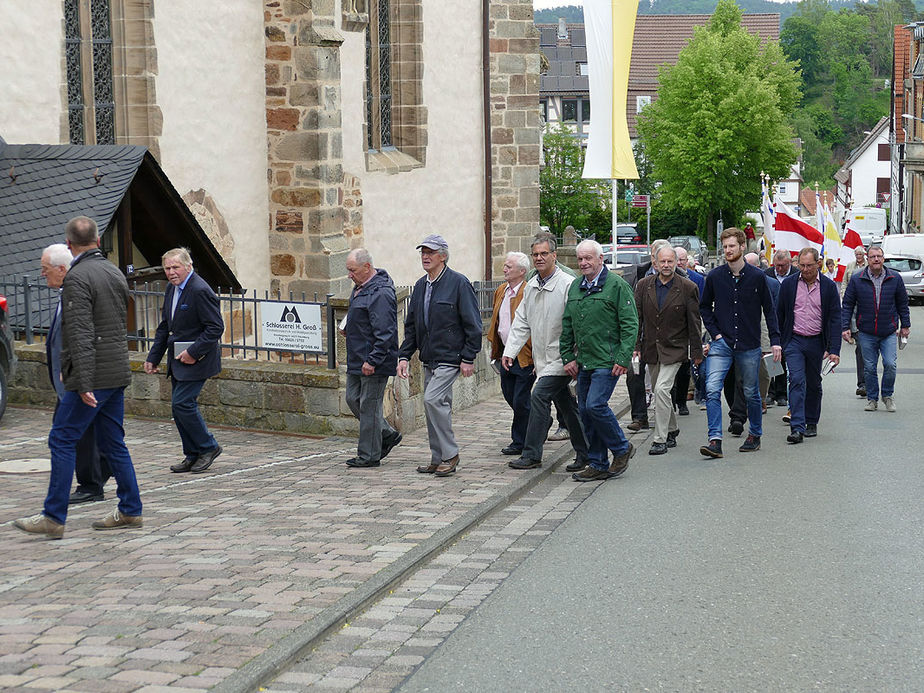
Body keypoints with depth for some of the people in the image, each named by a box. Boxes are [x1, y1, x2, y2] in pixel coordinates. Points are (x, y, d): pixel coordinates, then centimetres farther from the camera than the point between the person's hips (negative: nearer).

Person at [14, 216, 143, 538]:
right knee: (113, 442, 14)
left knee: (62, 440, -3)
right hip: (118, 372, 8)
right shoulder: (115, 273, 13)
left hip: (94, 377, -8)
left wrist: (84, 384, -23)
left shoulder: (77, 277, -14)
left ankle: (53, 517, -3)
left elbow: (81, 336, -21)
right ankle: (130, 511, 16)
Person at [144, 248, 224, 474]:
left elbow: (216, 328, -19)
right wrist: (153, 358, 13)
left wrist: (193, 352, -21)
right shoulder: (172, 289, 11)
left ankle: (208, 447, 3)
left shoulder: (200, 291, -17)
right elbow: (164, 327, 18)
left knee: (182, 403, -12)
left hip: (196, 360, -9)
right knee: (180, 406, 9)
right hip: (177, 360, 9)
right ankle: (193, 455, 18)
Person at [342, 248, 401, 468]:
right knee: (353, 399, 15)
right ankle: (387, 435, 26)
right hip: (357, 360, 10)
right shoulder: (360, 288, 12)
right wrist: (349, 329, 9)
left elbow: (384, 332, -24)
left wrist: (372, 361, -25)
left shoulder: (381, 293, -21)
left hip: (374, 363, -10)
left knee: (369, 406, -3)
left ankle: (369, 455, 7)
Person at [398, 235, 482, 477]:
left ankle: (450, 454, -7)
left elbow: (472, 324, -10)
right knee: (438, 404, 11)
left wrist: (468, 358, -13)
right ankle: (439, 459, 17)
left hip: (450, 357, -8)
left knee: (432, 399, -18)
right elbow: (411, 326, 18)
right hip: (429, 360, 8)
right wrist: (404, 356, 9)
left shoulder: (459, 283, -9)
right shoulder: (420, 286, 12)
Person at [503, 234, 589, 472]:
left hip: (561, 358, -8)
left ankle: (531, 455, -8)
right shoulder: (531, 286, 11)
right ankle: (584, 454, 21)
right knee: (565, 405, 12)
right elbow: (521, 322, 15)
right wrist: (510, 351, 6)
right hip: (543, 358, 8)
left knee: (539, 396, -14)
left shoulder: (567, 285, -14)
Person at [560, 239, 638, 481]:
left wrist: (623, 359, -15)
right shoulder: (575, 287, 14)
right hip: (584, 362, 7)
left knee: (595, 405, -17)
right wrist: (568, 357, 12)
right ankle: (598, 465, 15)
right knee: (585, 412, 6)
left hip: (607, 362, -7)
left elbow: (630, 324, -10)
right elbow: (567, 326, 19)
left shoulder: (616, 285, -7)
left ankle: (622, 449, 4)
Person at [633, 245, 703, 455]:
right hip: (651, 349, 4)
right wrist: (636, 346, 1)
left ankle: (660, 439, -12)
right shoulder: (644, 285, 3)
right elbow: (637, 318, 7)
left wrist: (697, 351, -1)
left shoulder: (688, 288, -6)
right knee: (661, 393, 13)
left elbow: (694, 323, -2)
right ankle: (672, 430, 32)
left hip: (674, 349, -4)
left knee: (661, 389, -17)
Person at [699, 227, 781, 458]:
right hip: (722, 344, 0)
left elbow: (769, 309, 4)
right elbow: (704, 307, 13)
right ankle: (715, 440, -17)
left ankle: (754, 435, 30)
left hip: (749, 346, 0)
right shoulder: (714, 277, 1)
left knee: (751, 393, 11)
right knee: (712, 389, -15)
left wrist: (775, 340, -2)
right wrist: (715, 333, 1)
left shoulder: (757, 277, -2)